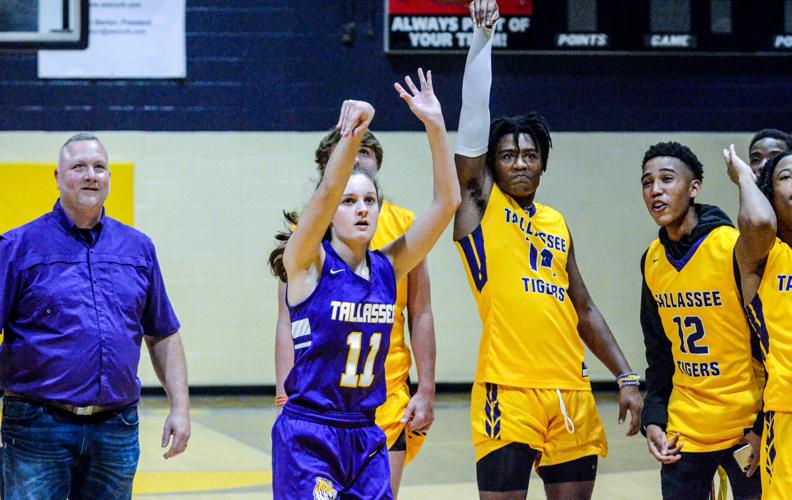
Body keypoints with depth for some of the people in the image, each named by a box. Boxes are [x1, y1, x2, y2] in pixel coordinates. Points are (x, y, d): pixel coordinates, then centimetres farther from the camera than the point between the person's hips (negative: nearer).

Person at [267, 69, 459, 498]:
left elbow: (447, 202, 2)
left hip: (366, 437, 5)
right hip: (308, 437, -5)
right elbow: (327, 192, -24)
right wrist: (352, 134, -38)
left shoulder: (388, 268, 7)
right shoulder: (307, 264, -6)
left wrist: (435, 126, -6)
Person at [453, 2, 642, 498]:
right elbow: (475, 114, -6)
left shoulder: (556, 223, 18)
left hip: (571, 392, 6)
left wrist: (627, 377, 13)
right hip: (508, 390, -5)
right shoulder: (480, 203, 4)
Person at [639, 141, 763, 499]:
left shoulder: (736, 248, -12)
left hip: (747, 427, -5)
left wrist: (763, 425, -13)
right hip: (683, 430, 5)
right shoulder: (652, 261, 6)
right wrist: (654, 417, 7)